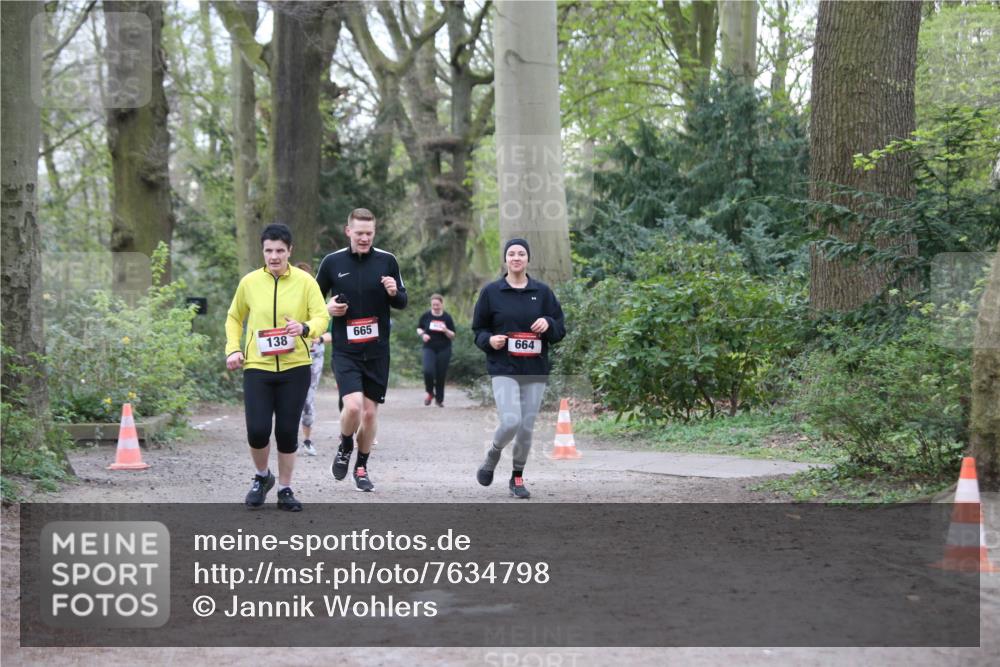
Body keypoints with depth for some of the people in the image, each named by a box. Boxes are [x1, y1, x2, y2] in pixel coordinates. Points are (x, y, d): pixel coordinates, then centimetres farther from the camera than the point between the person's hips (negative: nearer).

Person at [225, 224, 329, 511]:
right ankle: (262, 476, 20)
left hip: (295, 367, -1)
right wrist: (233, 349, 2)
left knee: (287, 432, 1)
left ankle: (285, 489, 20)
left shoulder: (304, 281, -2)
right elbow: (234, 318, 16)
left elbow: (322, 317, -6)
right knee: (257, 431, -9)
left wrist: (305, 328, -28)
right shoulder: (249, 282, 2)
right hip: (257, 367, 1)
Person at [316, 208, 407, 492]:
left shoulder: (387, 261, 1)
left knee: (370, 412, 5)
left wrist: (394, 293, -13)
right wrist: (326, 308, -10)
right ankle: (344, 448, 13)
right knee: (353, 406, -18)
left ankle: (362, 467, 24)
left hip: (377, 351, 2)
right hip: (345, 351, -2)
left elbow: (402, 302, 9)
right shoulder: (332, 262, 0)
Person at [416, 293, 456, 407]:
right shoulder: (426, 316, 0)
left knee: (441, 375, 2)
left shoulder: (447, 318, -1)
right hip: (429, 348, 0)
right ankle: (430, 393, 4)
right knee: (428, 371, -21)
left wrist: (446, 331, -19)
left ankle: (439, 399, 19)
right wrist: (422, 334, -7)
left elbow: (453, 336, 2)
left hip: (444, 350, 0)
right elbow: (418, 328, 14)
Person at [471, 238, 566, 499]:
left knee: (527, 428, 3)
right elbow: (478, 329, 9)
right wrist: (489, 340, -12)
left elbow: (561, 330, 10)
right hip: (503, 369, -2)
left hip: (535, 370, 2)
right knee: (511, 422, -19)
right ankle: (492, 456, 12)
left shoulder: (542, 292, 7)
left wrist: (548, 323, -11)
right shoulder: (491, 292, 2)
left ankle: (518, 477, 22)